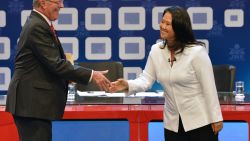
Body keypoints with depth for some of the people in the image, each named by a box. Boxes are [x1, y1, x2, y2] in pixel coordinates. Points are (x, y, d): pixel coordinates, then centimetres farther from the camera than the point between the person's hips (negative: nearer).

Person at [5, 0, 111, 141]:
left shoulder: (38, 24, 14)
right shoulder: (37, 27, -17)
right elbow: (56, 64, -21)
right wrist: (91, 75, -19)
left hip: (35, 102, 10)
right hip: (32, 102, -10)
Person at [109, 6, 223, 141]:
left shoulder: (197, 52, -15)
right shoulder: (156, 50, 1)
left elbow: (209, 87, -13)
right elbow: (146, 79, -2)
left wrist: (216, 118, -12)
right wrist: (128, 85, -23)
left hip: (200, 121, -5)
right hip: (173, 123, 5)